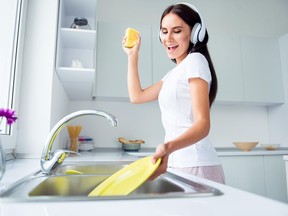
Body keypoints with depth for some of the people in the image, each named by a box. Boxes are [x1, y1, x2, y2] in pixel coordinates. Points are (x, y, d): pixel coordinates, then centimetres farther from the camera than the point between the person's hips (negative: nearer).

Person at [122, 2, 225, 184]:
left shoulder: (195, 60, -9)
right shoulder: (173, 74, 19)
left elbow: (203, 124, -19)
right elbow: (137, 96, 17)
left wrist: (169, 147, -37)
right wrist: (132, 55, 19)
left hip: (196, 165, -8)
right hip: (178, 164, 8)